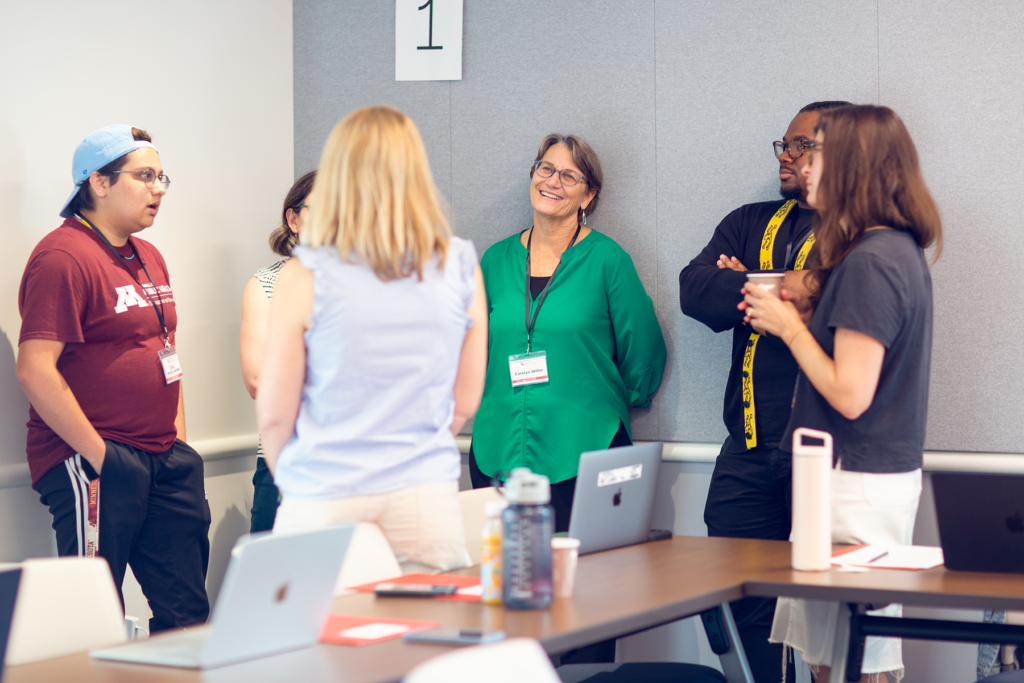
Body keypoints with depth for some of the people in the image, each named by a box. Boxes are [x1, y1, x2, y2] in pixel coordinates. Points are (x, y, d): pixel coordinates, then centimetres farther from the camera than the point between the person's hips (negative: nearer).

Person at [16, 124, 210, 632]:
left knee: (187, 611, 9)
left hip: (163, 459, 9)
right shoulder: (63, 257, -12)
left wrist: (177, 435, 15)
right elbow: (35, 370, -20)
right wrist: (97, 456, -19)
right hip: (93, 463, -9)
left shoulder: (148, 258, 17)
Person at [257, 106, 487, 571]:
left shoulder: (305, 276, -7)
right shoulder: (461, 269, 1)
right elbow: (464, 404, 9)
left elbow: (274, 415, -2)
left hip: (326, 505, -2)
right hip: (429, 498, 2)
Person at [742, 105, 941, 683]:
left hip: (858, 482, -10)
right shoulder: (901, 250, 12)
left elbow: (850, 395, -20)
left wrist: (789, 327, -9)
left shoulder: (868, 262, -17)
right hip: (890, 474, 10)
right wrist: (793, 320, 11)